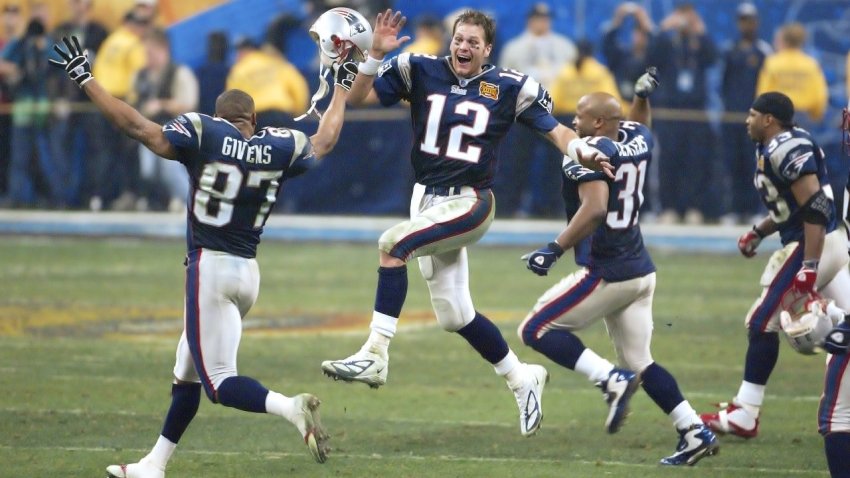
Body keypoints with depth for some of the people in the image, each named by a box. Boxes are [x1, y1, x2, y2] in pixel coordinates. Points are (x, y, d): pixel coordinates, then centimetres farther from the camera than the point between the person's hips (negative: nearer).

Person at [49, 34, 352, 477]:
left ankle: (291, 407, -33)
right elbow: (323, 142, 23)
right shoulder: (280, 147, 4)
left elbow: (137, 126, -12)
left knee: (218, 382, -8)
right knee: (188, 371, 19)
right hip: (248, 271, 7)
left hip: (210, 266, -6)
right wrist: (341, 88, 38)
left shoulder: (203, 134, -8)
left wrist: (85, 79, -5)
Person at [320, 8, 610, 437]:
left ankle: (375, 356, -30)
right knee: (454, 317, 8)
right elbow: (356, 98, 1)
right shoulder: (419, 71, 2)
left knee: (393, 243, -29)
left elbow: (555, 130, 1)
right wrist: (376, 54, -14)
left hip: (470, 204, -4)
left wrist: (579, 148, -20)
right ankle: (521, 378, 29)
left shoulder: (509, 88, -2)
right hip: (428, 200, 5)